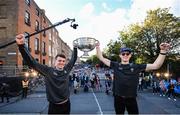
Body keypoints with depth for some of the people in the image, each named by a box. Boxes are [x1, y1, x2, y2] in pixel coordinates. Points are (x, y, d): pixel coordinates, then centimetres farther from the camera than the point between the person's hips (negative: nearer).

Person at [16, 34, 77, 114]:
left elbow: (73, 60, 16)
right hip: (54, 106, -4)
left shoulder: (66, 69, 0)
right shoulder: (48, 71, -11)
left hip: (66, 104, 4)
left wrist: (75, 48, 18)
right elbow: (32, 63, -18)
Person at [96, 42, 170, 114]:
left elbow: (156, 66, -4)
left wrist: (163, 51, -14)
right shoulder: (115, 65, -1)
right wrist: (97, 47, -10)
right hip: (118, 98, 0)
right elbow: (101, 58, 1)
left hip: (131, 99, 0)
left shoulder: (136, 67, -2)